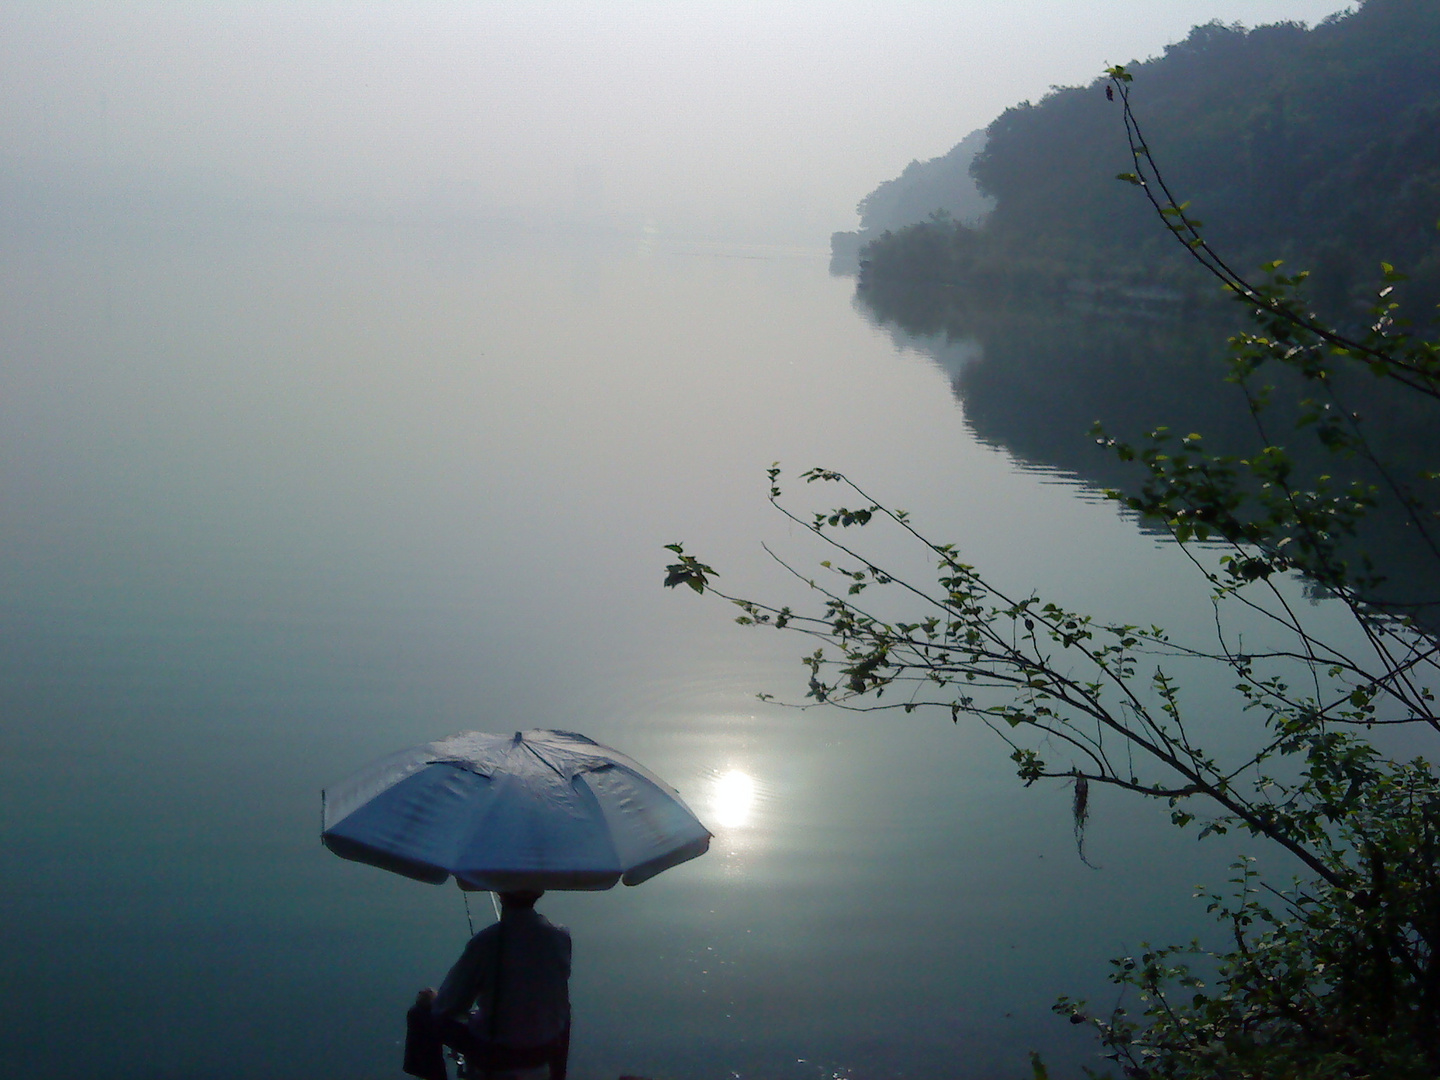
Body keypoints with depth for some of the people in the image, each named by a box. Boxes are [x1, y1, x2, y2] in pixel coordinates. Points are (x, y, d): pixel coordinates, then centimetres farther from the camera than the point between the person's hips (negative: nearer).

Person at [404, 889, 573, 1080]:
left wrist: (431, 999, 10)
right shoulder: (562, 936, -12)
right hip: (545, 1051, 4)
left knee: (420, 1015, 15)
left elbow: (448, 1007, -13)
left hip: (495, 1054, -4)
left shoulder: (486, 942, -24)